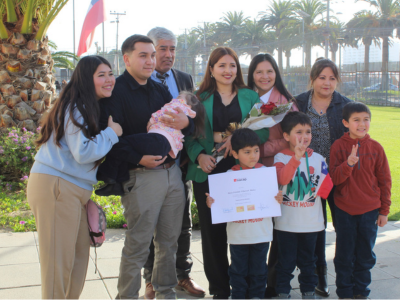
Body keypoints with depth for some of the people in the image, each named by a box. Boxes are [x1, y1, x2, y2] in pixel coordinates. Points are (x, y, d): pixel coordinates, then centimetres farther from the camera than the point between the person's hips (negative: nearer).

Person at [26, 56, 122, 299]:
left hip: (74, 189, 10)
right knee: (59, 260, -4)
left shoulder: (90, 107, 18)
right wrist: (111, 133, -8)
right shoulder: (75, 107, -12)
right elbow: (84, 152, -19)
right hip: (55, 187, -10)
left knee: (80, 253, 15)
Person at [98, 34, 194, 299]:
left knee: (169, 239, 13)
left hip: (172, 172, 7)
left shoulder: (160, 89, 17)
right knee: (138, 244, -3)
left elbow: (186, 124, 14)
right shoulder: (116, 92, -6)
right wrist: (138, 158, -22)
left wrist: (185, 123, -9)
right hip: (142, 175, -7)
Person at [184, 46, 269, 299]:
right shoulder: (200, 99, 8)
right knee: (212, 230, 3)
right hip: (209, 171, 0)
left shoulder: (250, 97, 11)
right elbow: (189, 134, 4)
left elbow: (264, 130, 3)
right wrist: (199, 155, -14)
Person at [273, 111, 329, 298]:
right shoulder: (281, 157, -6)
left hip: (311, 221, 2)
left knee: (308, 260, 15)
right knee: (286, 260, 7)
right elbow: (282, 179, -25)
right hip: (287, 221, -2)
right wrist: (296, 158, -34)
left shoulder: (318, 159, 2)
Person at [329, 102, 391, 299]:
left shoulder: (375, 147, -3)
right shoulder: (339, 146, -7)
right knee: (344, 255, 9)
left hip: (370, 211, 1)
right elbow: (334, 179, -12)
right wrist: (348, 163, -29)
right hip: (344, 210, -1)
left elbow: (385, 180, 3)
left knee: (365, 255, 12)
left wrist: (384, 210, 4)